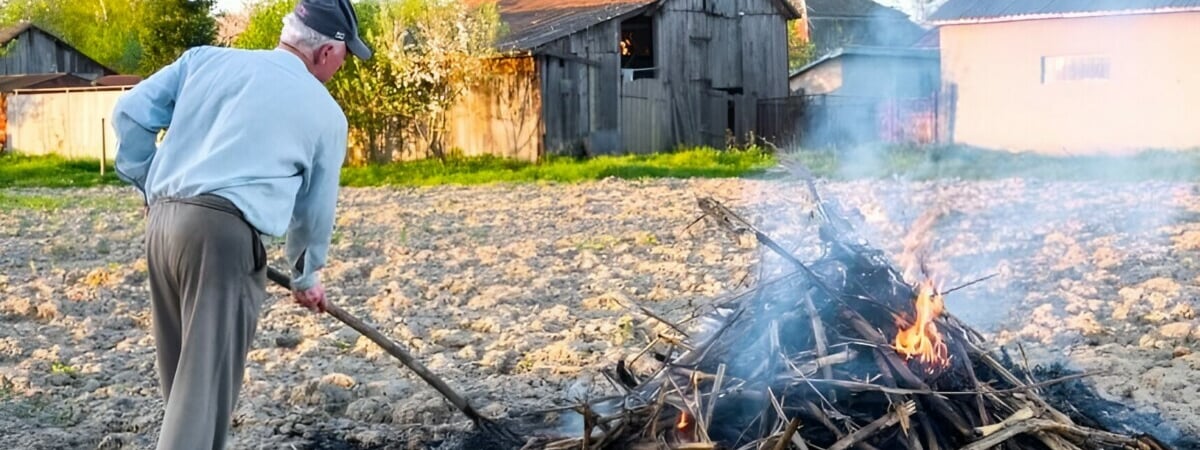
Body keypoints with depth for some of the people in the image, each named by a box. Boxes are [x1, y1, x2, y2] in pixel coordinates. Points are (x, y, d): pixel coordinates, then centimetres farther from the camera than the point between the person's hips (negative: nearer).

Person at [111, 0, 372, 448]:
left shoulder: (205, 58, 15)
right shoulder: (325, 112, 7)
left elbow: (130, 113, 10)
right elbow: (315, 211, 15)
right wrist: (306, 277, 31)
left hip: (162, 222, 6)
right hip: (224, 232, -5)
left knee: (183, 372, 18)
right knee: (206, 382, -3)